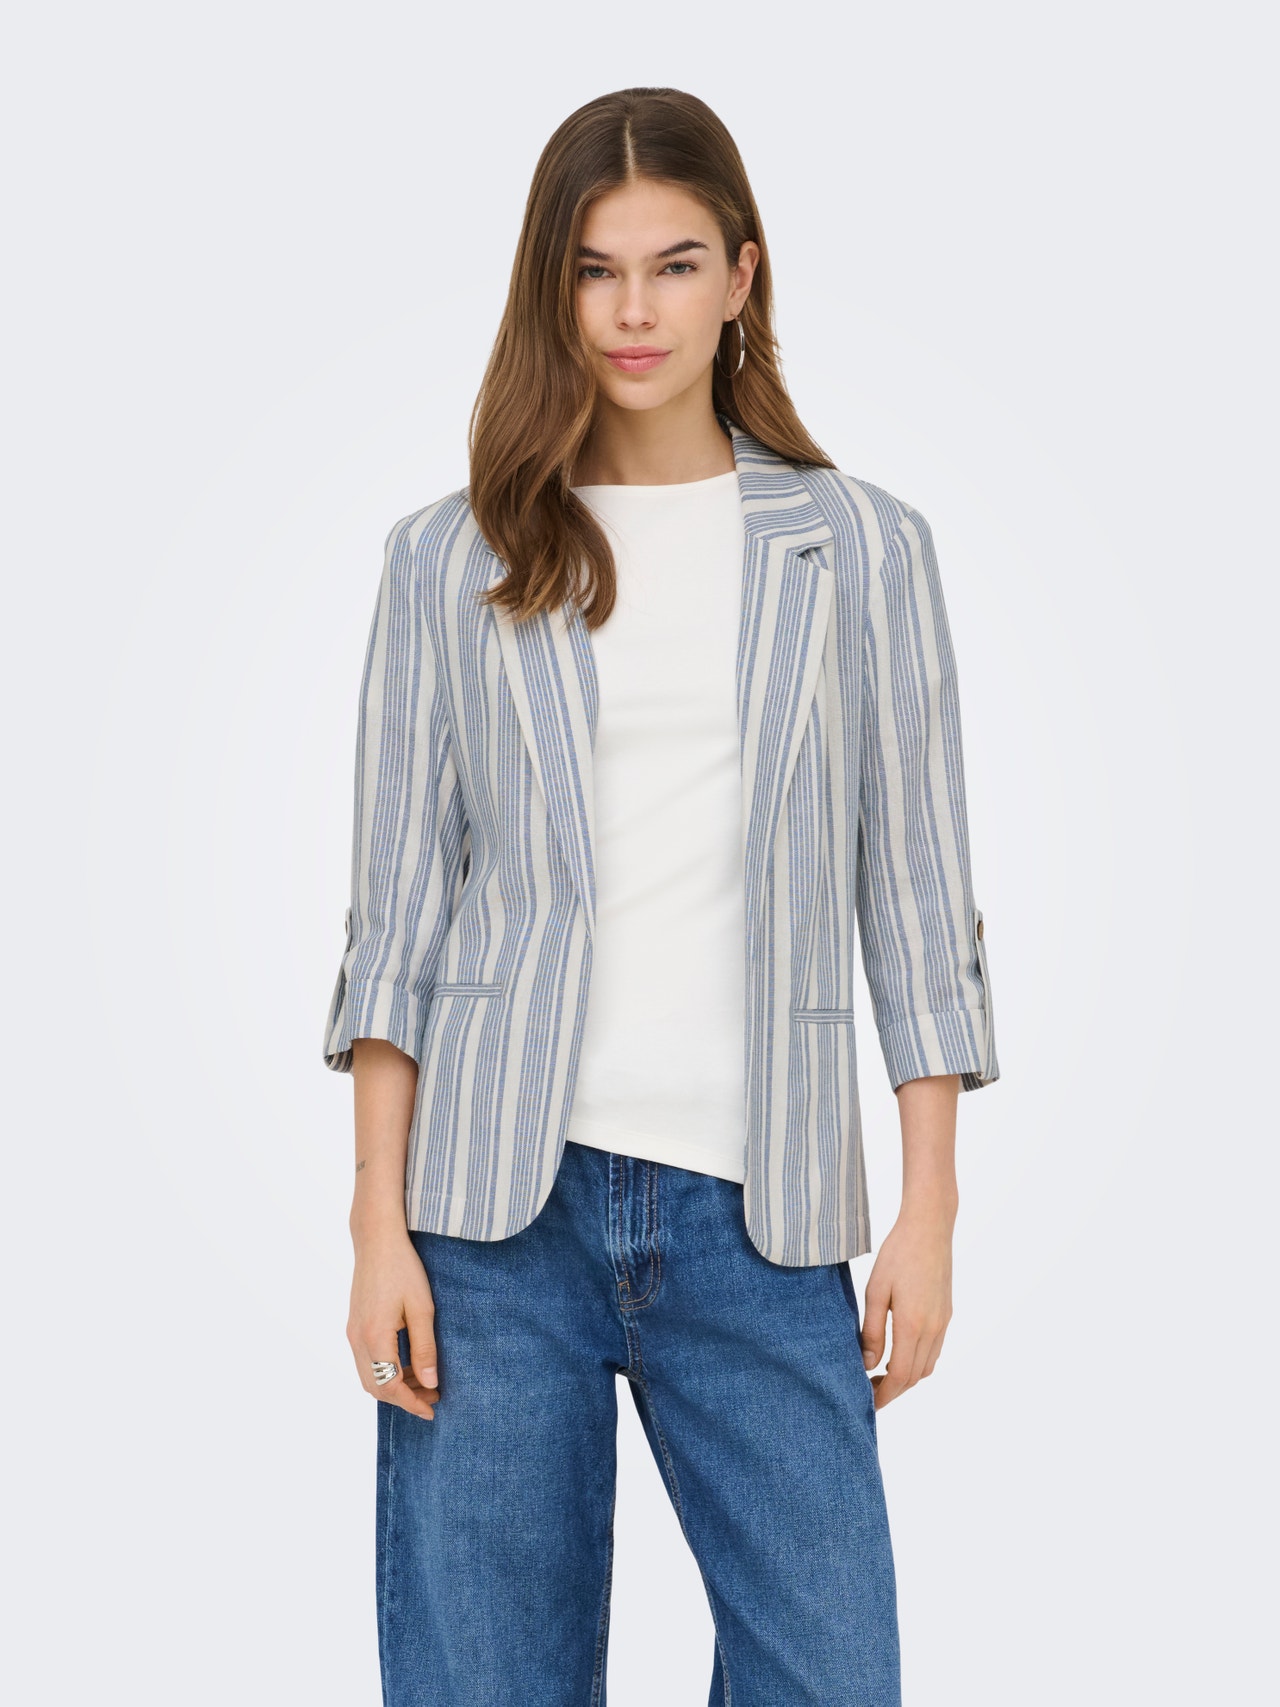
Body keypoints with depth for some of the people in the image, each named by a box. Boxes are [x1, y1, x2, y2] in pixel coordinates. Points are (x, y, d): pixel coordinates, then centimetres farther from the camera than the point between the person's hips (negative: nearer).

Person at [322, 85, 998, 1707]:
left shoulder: (863, 552, 7)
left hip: (756, 1215, 0)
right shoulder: (453, 560, 7)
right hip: (500, 1205, 0)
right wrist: (379, 1225, -2)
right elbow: (398, 911, 4)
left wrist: (928, 1215, 1)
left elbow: (914, 900, 6)